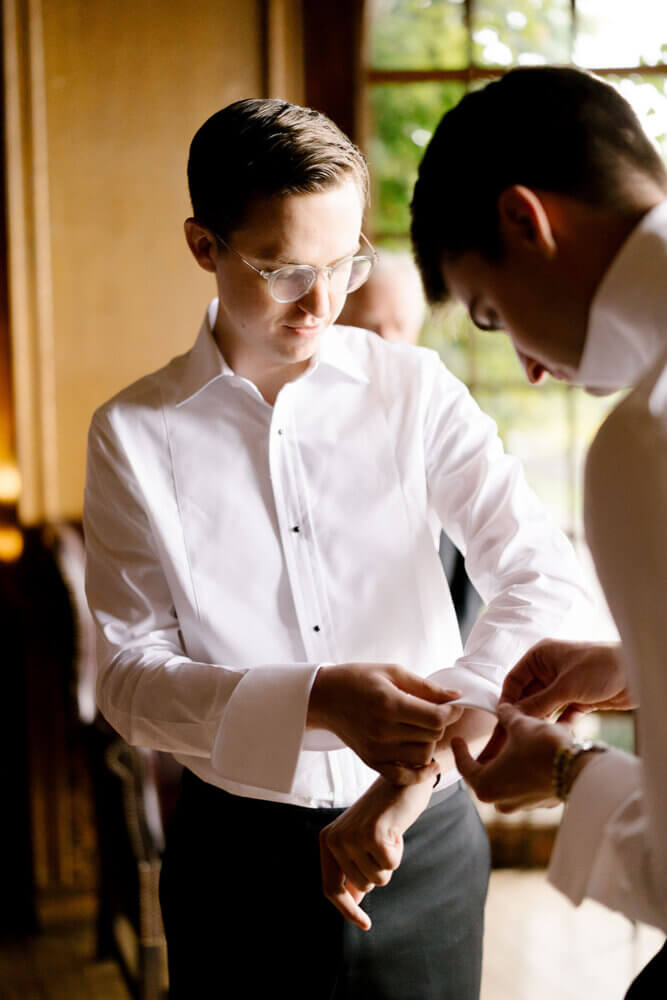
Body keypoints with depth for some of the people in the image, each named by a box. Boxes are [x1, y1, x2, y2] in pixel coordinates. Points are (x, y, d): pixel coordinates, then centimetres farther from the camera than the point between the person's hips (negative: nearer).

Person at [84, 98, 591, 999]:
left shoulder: (414, 391, -4)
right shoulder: (135, 434, -6)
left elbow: (545, 579, -8)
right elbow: (130, 673, -9)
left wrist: (436, 737, -23)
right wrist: (319, 701, -25)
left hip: (425, 841, 1)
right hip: (240, 850, -1)